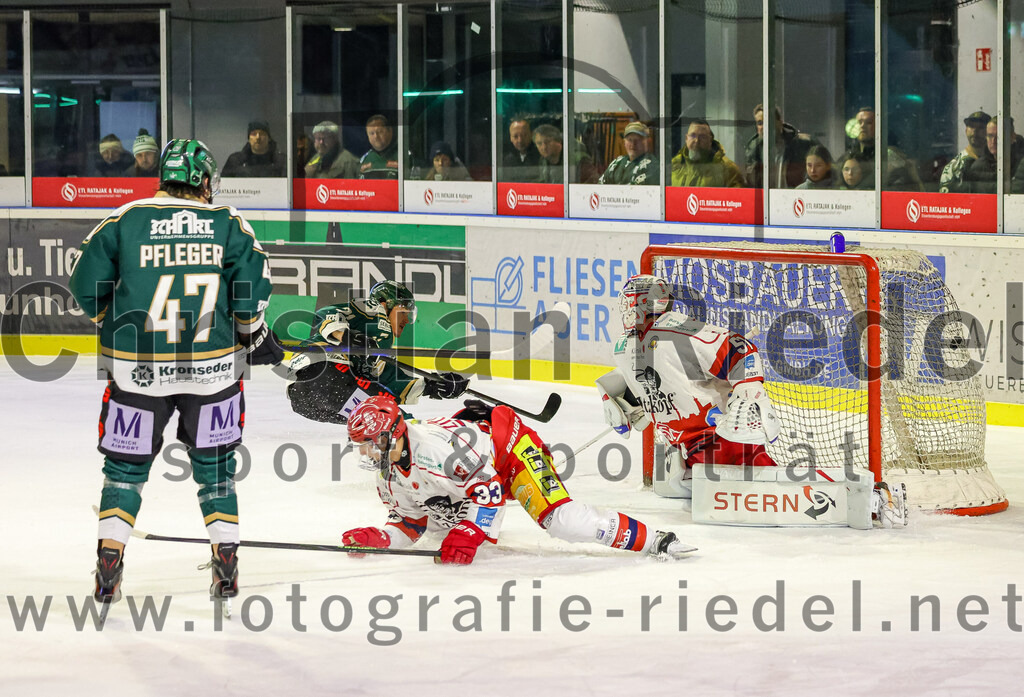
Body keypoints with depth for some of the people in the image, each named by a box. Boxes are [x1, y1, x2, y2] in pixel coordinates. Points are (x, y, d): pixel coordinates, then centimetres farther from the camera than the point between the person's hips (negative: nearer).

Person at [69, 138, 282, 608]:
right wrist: (256, 337, 11)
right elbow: (252, 287, -6)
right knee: (214, 463, 16)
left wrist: (113, 322, 16)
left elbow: (86, 285, -1)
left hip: (137, 369, 0)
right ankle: (225, 559, 12)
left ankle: (108, 563, 4)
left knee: (126, 464, 11)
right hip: (212, 367, 0)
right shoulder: (227, 222, 0)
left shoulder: (125, 220, -1)